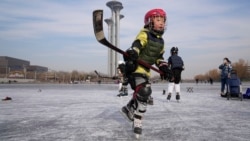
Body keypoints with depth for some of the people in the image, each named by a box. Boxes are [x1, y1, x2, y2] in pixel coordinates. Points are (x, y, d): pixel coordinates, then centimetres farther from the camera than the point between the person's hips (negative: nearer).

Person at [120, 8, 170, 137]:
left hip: (145, 69, 9)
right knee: (144, 92, -20)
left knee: (141, 93, 17)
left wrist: (163, 66, 2)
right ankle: (137, 121, -7)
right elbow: (136, 46, -28)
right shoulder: (144, 34, -12)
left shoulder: (160, 41, 14)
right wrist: (131, 54, -48)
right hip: (135, 67, -9)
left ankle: (127, 109, 42)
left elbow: (159, 57, 19)